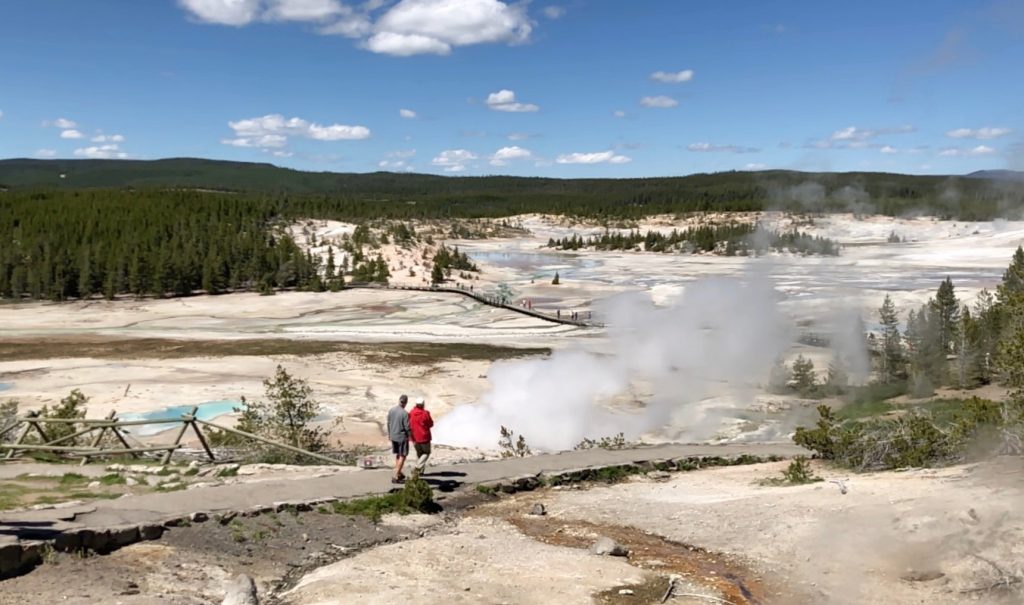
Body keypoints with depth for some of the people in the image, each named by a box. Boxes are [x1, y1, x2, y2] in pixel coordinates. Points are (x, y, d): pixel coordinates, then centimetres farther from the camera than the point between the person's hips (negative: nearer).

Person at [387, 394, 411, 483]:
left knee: (398, 455, 21)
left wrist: (389, 434, 20)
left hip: (393, 436, 6)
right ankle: (395, 477, 4)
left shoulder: (391, 410, -3)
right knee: (402, 456, 5)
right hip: (402, 437, -6)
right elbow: (407, 427, -18)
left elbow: (388, 423, 7)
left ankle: (399, 473, 32)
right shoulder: (405, 413, -22)